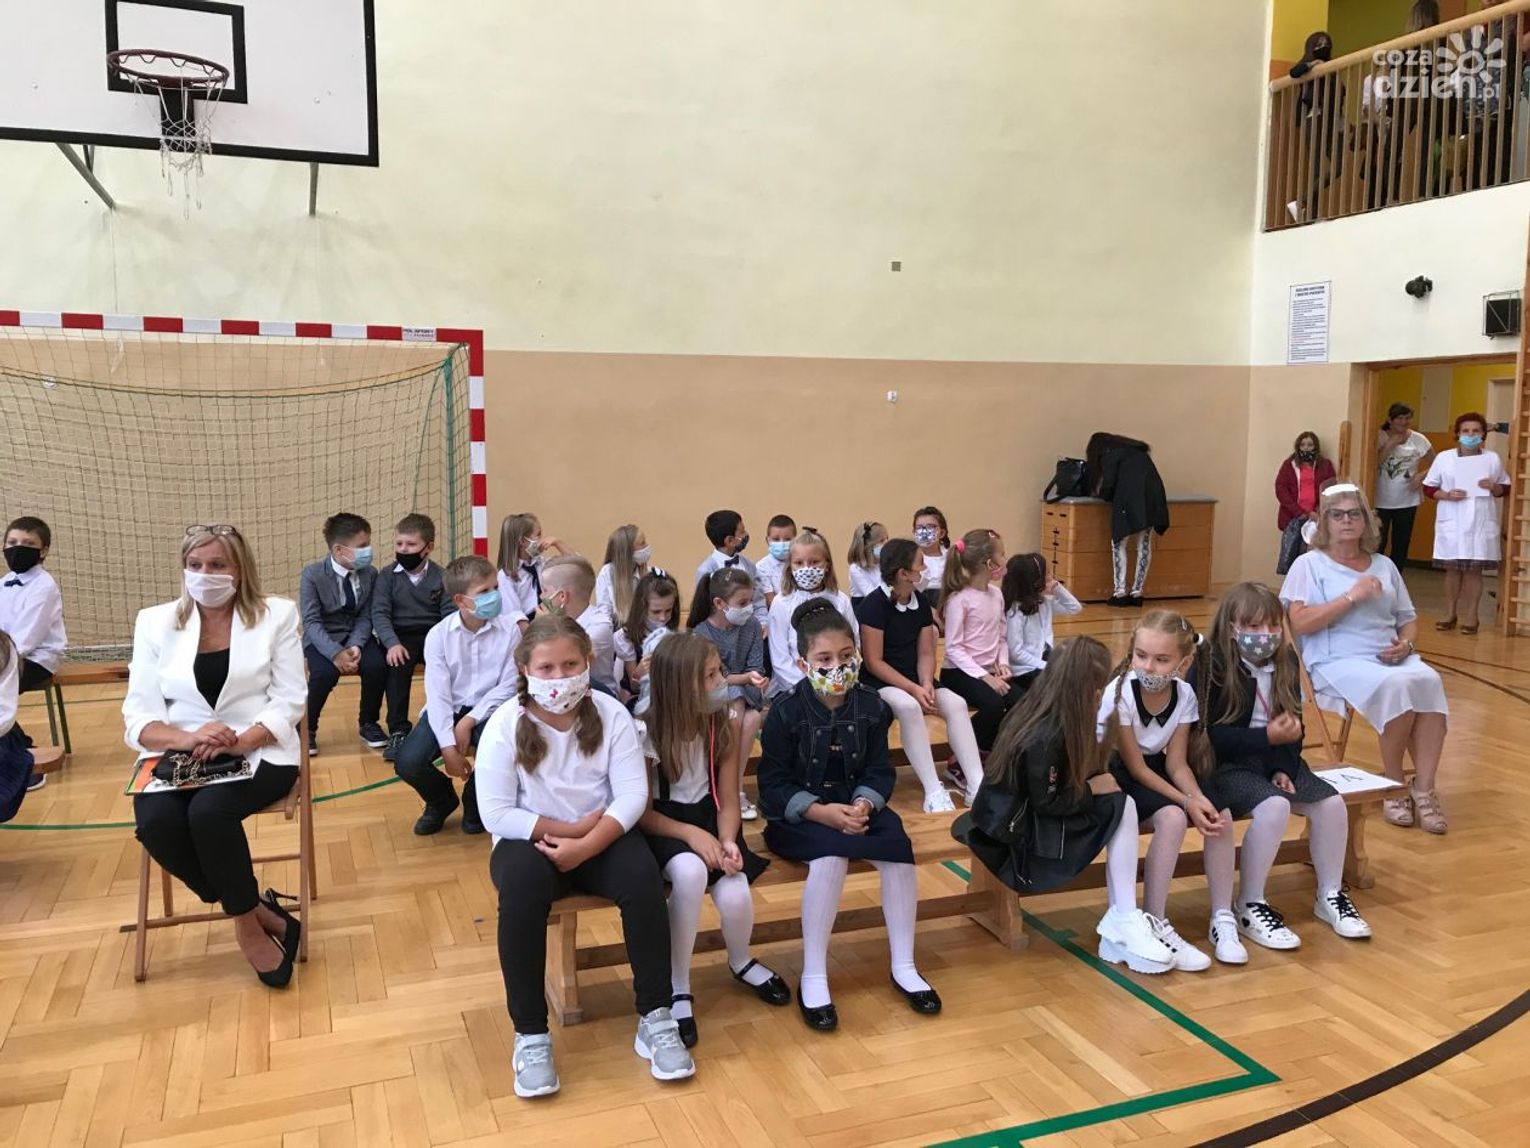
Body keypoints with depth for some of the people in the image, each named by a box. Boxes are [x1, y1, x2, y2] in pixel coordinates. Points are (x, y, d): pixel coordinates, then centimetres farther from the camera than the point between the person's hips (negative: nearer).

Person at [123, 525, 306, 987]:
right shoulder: (155, 622, 8)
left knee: (208, 810, -32)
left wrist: (239, 741, -21)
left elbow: (288, 703, -2)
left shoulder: (276, 615, 3)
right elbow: (138, 715, 1)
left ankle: (248, 921, -9)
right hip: (179, 755, 3)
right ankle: (258, 911, -10)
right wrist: (187, 738, -20)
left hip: (259, 753, -2)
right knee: (154, 821, -28)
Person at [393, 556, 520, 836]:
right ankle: (442, 800, 18)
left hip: (487, 710, -1)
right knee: (407, 763, -21)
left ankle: (476, 803, 6)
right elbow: (437, 694, -13)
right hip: (446, 710, 1)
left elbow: (508, 687, -9)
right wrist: (448, 746, -21)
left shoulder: (509, 631, -9)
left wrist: (469, 721, -17)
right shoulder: (438, 635, -8)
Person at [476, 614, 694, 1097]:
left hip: (602, 838, 1)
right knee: (521, 889, -34)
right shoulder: (505, 724, -10)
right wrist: (571, 828, -19)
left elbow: (633, 794, -13)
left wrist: (586, 845, -26)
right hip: (530, 840, -1)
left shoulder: (610, 714, -7)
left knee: (643, 877, -28)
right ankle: (530, 1034, -19)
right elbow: (496, 815, -14)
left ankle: (655, 1017, -12)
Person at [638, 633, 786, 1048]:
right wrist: (692, 834, -27)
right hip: (662, 826, -3)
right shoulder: (647, 733, -19)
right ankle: (678, 989, -16)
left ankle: (741, 962, 15)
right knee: (690, 872, -37)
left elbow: (728, 798, -3)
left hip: (708, 818, 3)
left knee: (734, 896, -24)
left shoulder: (724, 725, -7)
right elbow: (642, 812, -14)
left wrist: (727, 840, -23)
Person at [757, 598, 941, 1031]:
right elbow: (774, 785, -11)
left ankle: (904, 967, -8)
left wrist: (863, 805, -22)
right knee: (831, 854, -36)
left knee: (898, 848, -26)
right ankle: (813, 977, -21)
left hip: (856, 805, 4)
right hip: (798, 813, -4)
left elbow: (879, 772, 0)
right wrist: (823, 813, -26)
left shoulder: (870, 706, -1)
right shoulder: (786, 710, -12)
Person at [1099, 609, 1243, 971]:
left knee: (1220, 816, -15)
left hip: (1156, 768, 6)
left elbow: (1176, 763, -6)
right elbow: (1135, 767, -20)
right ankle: (1155, 924, -19)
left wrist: (1198, 797, -25)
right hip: (1115, 773, -6)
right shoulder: (1120, 693, -25)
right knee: (1172, 818, -30)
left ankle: (1222, 919, 0)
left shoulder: (1184, 694, -11)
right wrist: (1186, 801, -26)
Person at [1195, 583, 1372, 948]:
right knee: (1274, 807, -30)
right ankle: (1249, 907, -13)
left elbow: (1294, 723, 9)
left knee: (1331, 803, -11)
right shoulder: (1213, 665, -14)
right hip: (1226, 765, -7)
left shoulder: (1285, 662, 6)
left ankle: (1329, 896, 13)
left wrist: (1284, 768, -6)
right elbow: (1210, 735, -18)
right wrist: (1267, 737, -24)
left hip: (1275, 763, 7)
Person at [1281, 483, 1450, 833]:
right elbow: (1299, 623, -9)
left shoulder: (1384, 565, 20)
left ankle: (1424, 789, -25)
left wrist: (1405, 643, 0)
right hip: (1338, 661, -5)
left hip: (1392, 658, 5)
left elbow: (1408, 618, 24)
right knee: (1397, 686, -34)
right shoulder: (1309, 564, 4)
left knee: (1429, 681, -29)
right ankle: (1394, 784, -14)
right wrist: (1351, 597, -13)